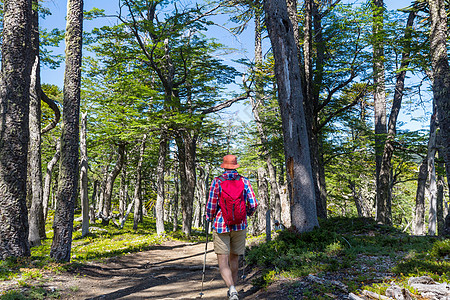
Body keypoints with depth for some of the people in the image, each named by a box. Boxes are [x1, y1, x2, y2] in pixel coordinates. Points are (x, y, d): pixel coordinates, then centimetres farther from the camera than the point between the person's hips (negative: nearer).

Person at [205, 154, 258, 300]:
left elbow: (211, 205, -7)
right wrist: (248, 213, 19)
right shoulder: (244, 181, 0)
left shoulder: (217, 181, -6)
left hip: (221, 224, -3)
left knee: (223, 261, -1)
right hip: (240, 225, 3)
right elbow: (253, 204, -3)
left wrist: (209, 218, 13)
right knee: (234, 258, 19)